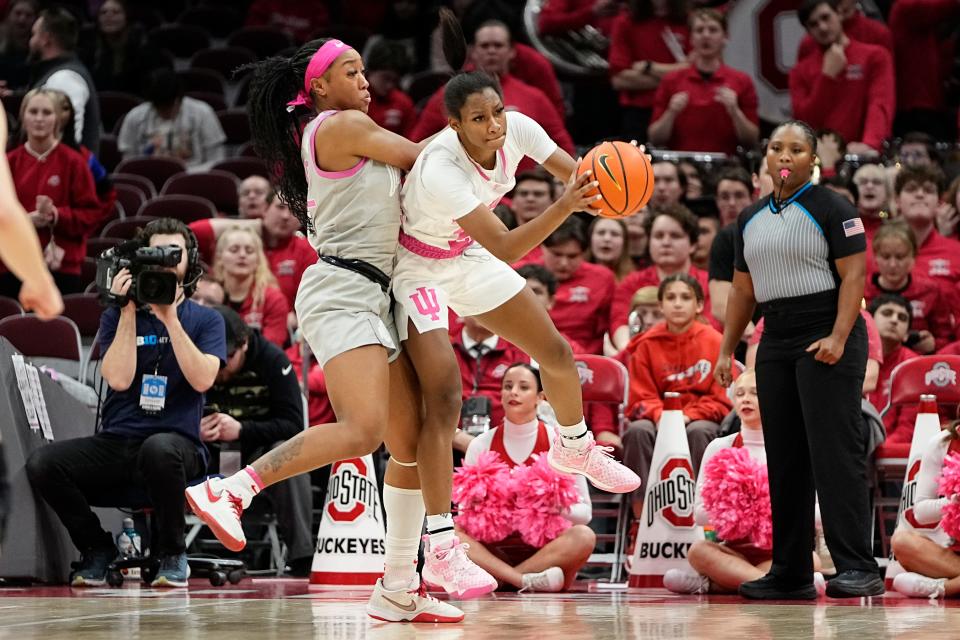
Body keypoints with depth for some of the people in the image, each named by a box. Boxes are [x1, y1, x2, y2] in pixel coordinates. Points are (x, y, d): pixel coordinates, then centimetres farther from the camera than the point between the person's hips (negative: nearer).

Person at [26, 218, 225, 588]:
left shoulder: (205, 320, 8)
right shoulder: (117, 317, 11)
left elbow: (202, 379, -10)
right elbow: (119, 379, -5)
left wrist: (169, 318, -12)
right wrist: (128, 311, -6)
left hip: (177, 442, -3)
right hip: (115, 442, 3)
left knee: (158, 449, -41)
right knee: (42, 463, -24)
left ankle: (172, 553, -15)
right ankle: (97, 548, 0)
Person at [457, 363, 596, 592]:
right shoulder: (481, 445, 5)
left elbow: (584, 511, 1)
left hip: (546, 549, -1)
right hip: (494, 550, 1)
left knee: (583, 537, -31)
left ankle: (500, 579, -30)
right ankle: (526, 580, -36)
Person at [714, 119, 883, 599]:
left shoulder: (831, 209, -5)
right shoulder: (751, 219, 15)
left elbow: (854, 276, -11)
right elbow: (742, 290, 20)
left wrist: (838, 338, -21)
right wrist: (726, 351, 14)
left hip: (826, 342, -7)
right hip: (776, 343, 7)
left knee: (833, 453, -13)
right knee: (784, 460, 7)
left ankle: (858, 568, -14)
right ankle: (790, 573, 12)